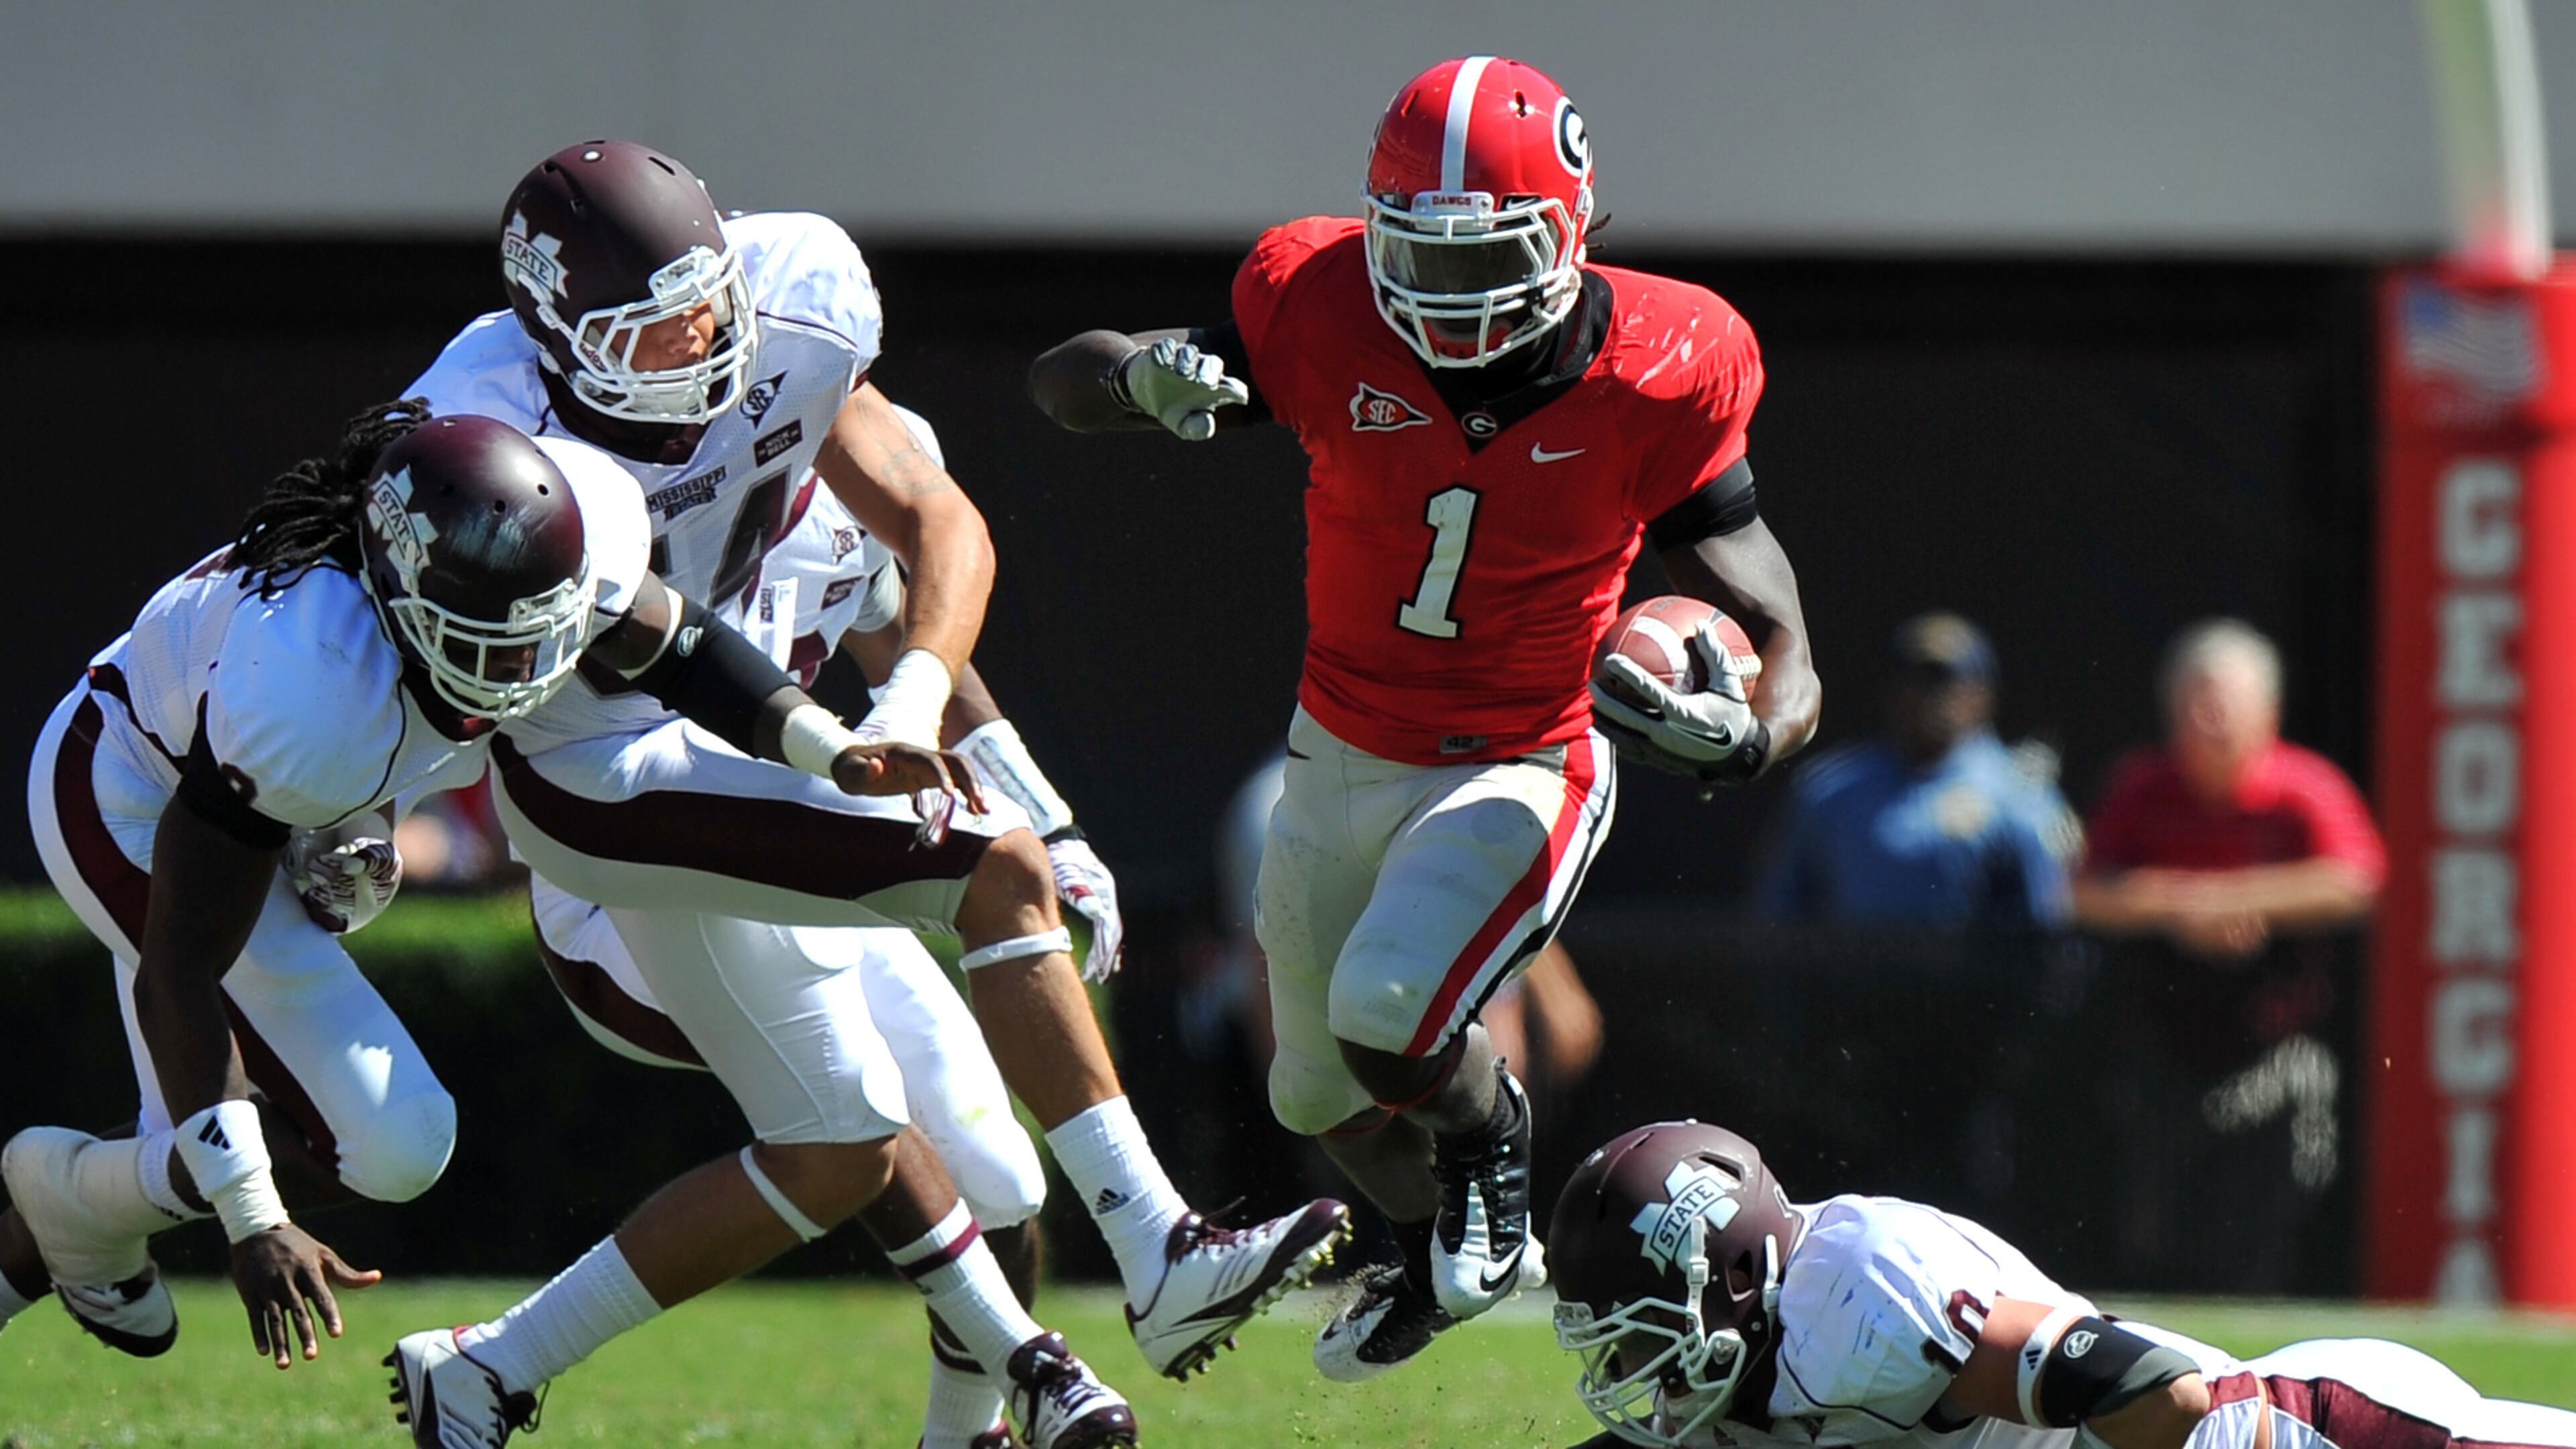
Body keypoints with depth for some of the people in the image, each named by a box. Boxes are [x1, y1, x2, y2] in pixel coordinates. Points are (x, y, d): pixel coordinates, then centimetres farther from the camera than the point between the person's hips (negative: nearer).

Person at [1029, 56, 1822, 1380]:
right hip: (1343, 757, 4)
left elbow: (1780, 647, -21)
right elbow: (1058, 385, -12)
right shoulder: (1328, 319, -20)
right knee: (1322, 1094, 19)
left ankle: (1490, 1148, 8)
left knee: (1389, 1016, -28)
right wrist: (1145, 381, -36)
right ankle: (1435, 1254, 54)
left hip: (1518, 769, -4)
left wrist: (1746, 734, -45)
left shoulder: (1647, 386, -24)